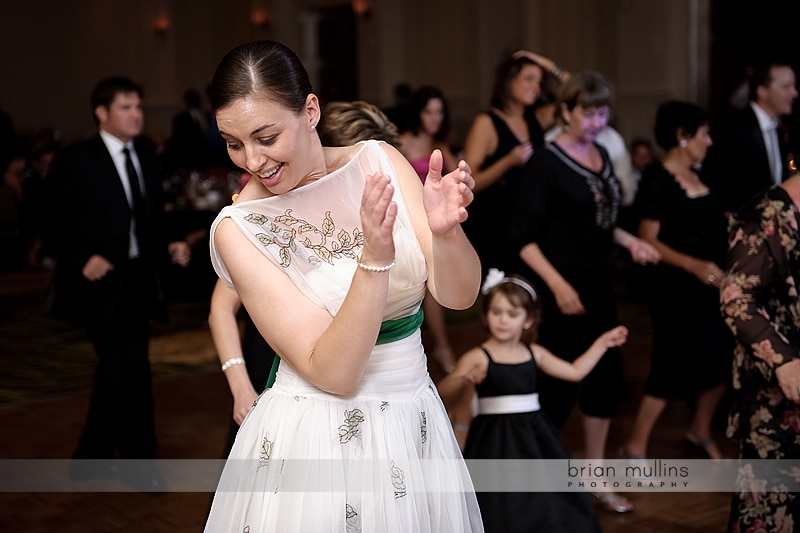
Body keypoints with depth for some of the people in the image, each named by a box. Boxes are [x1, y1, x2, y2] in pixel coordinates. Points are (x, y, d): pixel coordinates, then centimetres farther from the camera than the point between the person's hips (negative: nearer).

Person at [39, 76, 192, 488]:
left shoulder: (145, 156, 10)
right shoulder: (74, 161, -8)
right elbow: (52, 225, -7)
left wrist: (169, 246, 0)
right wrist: (82, 259, -21)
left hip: (140, 280, 7)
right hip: (100, 281, -6)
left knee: (116, 372, 14)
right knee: (131, 368, -11)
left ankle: (90, 457, 30)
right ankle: (138, 459, 7)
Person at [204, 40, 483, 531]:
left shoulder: (379, 161, -5)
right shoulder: (237, 229, -14)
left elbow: (460, 295, -10)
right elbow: (331, 373, -20)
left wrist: (446, 231, -30)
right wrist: (375, 257, -32)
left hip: (416, 425, 4)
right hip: (313, 440, -3)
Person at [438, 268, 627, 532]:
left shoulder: (534, 353, 6)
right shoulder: (477, 357, -10)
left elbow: (575, 372, 17)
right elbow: (443, 391, -21)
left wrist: (602, 343, 18)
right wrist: (465, 379, -40)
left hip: (535, 438, 5)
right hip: (496, 441, -5)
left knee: (546, 501, 9)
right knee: (503, 511, -6)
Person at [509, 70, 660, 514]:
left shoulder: (602, 156, 7)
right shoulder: (546, 162, -13)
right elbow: (523, 236, -15)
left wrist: (630, 241, 3)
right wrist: (558, 285, -21)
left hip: (599, 286, 7)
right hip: (562, 290, -7)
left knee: (606, 380, 11)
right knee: (559, 385, 0)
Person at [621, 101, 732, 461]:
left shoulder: (697, 176, 11)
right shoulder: (657, 180, -11)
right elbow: (648, 241, -15)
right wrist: (694, 265, -24)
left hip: (711, 285, 7)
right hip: (675, 287, -7)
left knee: (721, 361, 9)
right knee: (673, 368, -3)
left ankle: (700, 431, 33)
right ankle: (634, 448, 11)